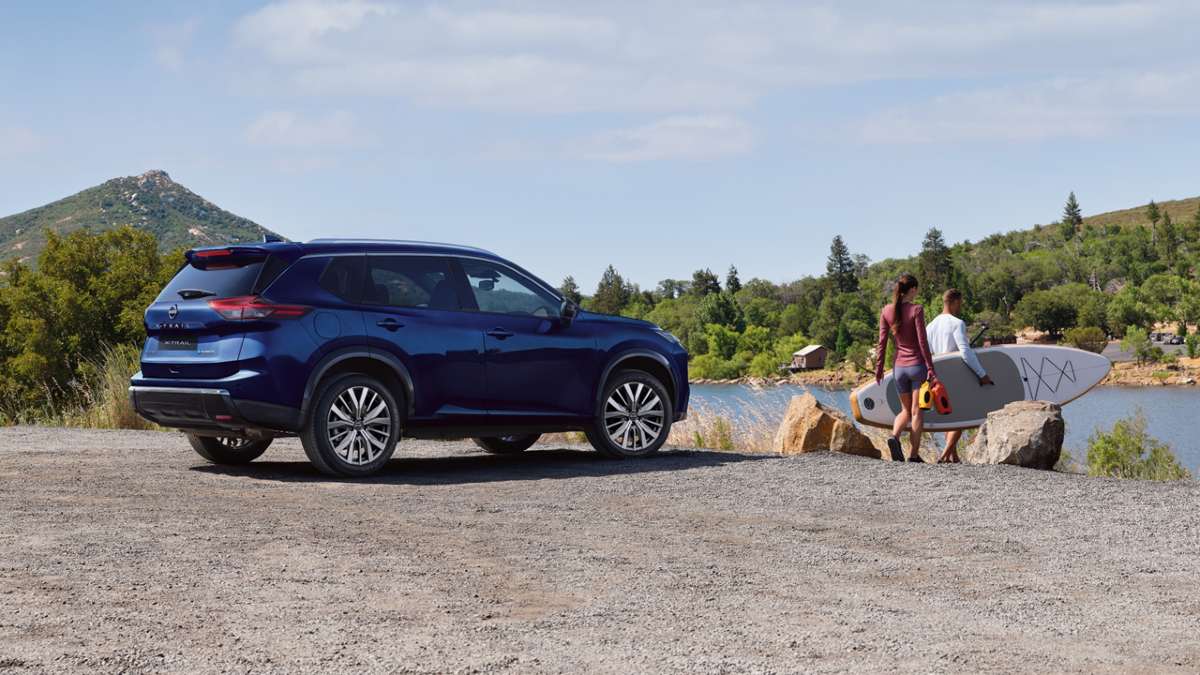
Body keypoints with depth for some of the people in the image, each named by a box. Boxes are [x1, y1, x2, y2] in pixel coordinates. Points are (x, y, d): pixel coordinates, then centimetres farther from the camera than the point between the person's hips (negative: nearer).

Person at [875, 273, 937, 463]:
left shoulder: (886, 311, 1)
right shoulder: (916, 310, -11)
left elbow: (882, 343, 2)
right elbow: (922, 342, -12)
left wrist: (879, 368, 10)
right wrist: (931, 370, -9)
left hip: (899, 367, 4)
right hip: (918, 365, -4)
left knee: (905, 410, 15)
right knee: (916, 412, 3)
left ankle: (894, 436, -12)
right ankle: (913, 454, 3)